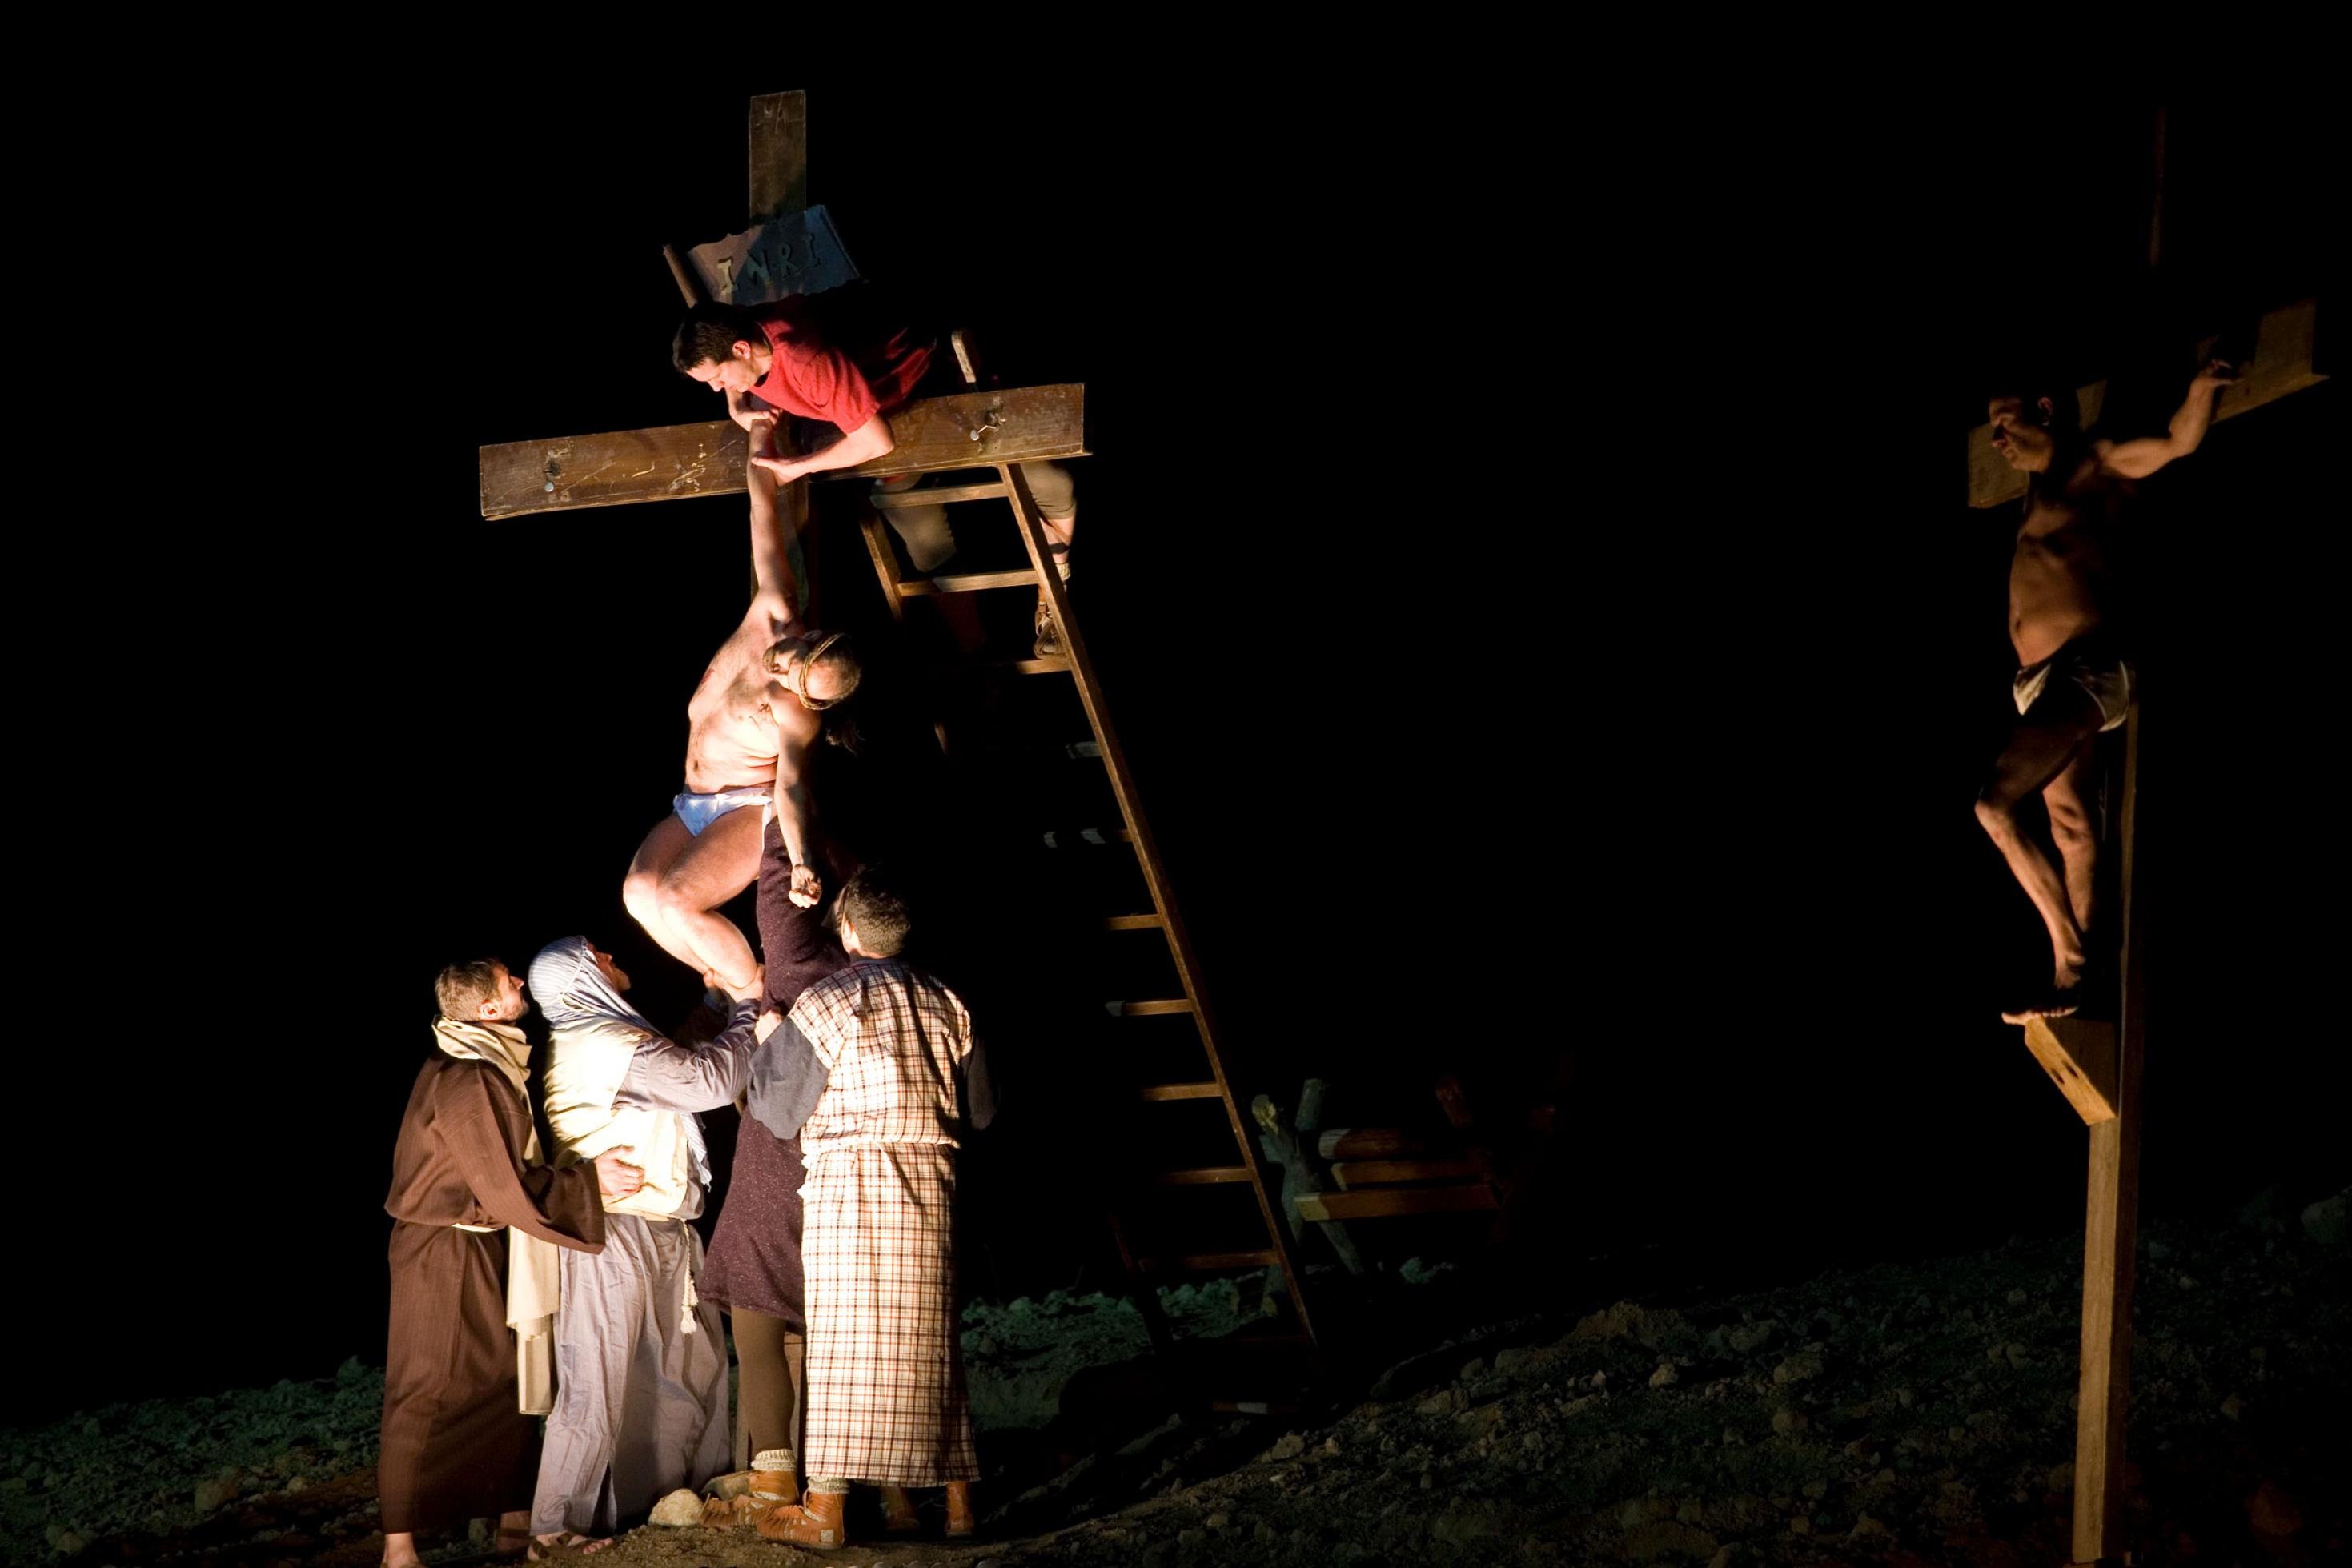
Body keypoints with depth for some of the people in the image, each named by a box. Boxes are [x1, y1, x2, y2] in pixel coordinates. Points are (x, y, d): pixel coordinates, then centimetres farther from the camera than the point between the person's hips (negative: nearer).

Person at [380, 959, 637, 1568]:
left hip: (482, 1248, 10)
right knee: (428, 1392, -5)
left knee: (510, 1379, 13)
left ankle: (515, 1519, 20)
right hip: (444, 1252, -10)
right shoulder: (467, 1082, -23)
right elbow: (506, 1186, -22)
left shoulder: (487, 1066, 7)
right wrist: (592, 1180, -17)